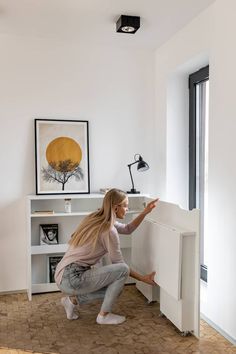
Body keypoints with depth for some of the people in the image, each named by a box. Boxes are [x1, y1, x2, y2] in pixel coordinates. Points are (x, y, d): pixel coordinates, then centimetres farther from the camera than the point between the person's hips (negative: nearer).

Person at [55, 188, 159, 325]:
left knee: (116, 286, 17)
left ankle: (73, 300, 17)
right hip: (72, 279, -9)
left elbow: (127, 229, 20)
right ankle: (104, 315, 2)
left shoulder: (97, 218, 8)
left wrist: (145, 212, 10)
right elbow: (120, 264, -9)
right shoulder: (109, 230, -18)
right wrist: (143, 278, 0)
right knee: (122, 270, -12)